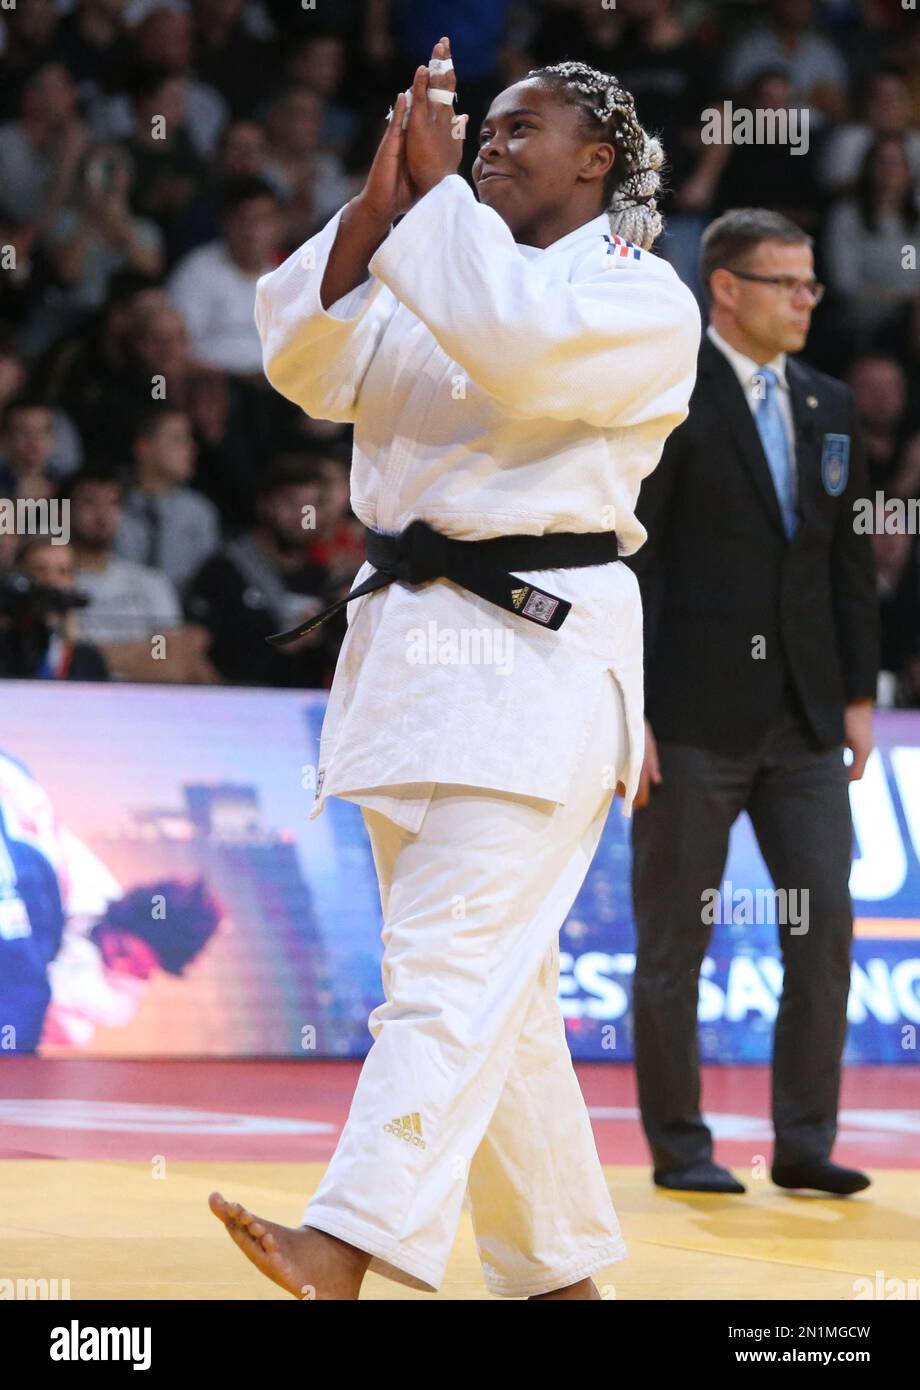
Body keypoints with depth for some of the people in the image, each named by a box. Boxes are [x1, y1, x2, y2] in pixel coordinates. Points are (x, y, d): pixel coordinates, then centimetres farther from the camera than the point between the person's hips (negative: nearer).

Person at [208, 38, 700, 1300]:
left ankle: (346, 1248, -30)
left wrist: (435, 190, -15)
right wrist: (377, 208, -7)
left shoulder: (642, 298, -1)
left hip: (541, 660, -8)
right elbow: (313, 365, 4)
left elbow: (528, 343, -22)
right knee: (496, 979, 10)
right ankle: (556, 1268, 17)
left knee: (457, 959, -17)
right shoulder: (449, 279, 20)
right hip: (412, 649, 8)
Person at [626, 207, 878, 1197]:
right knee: (674, 939, 3)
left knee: (825, 929, 0)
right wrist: (625, 708, -14)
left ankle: (804, 1142, 7)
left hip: (803, 723, 5)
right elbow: (625, 561, -10)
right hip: (693, 718, -5)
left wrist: (858, 695, 9)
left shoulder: (828, 406, 12)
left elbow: (850, 561, 16)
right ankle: (677, 1146, 12)